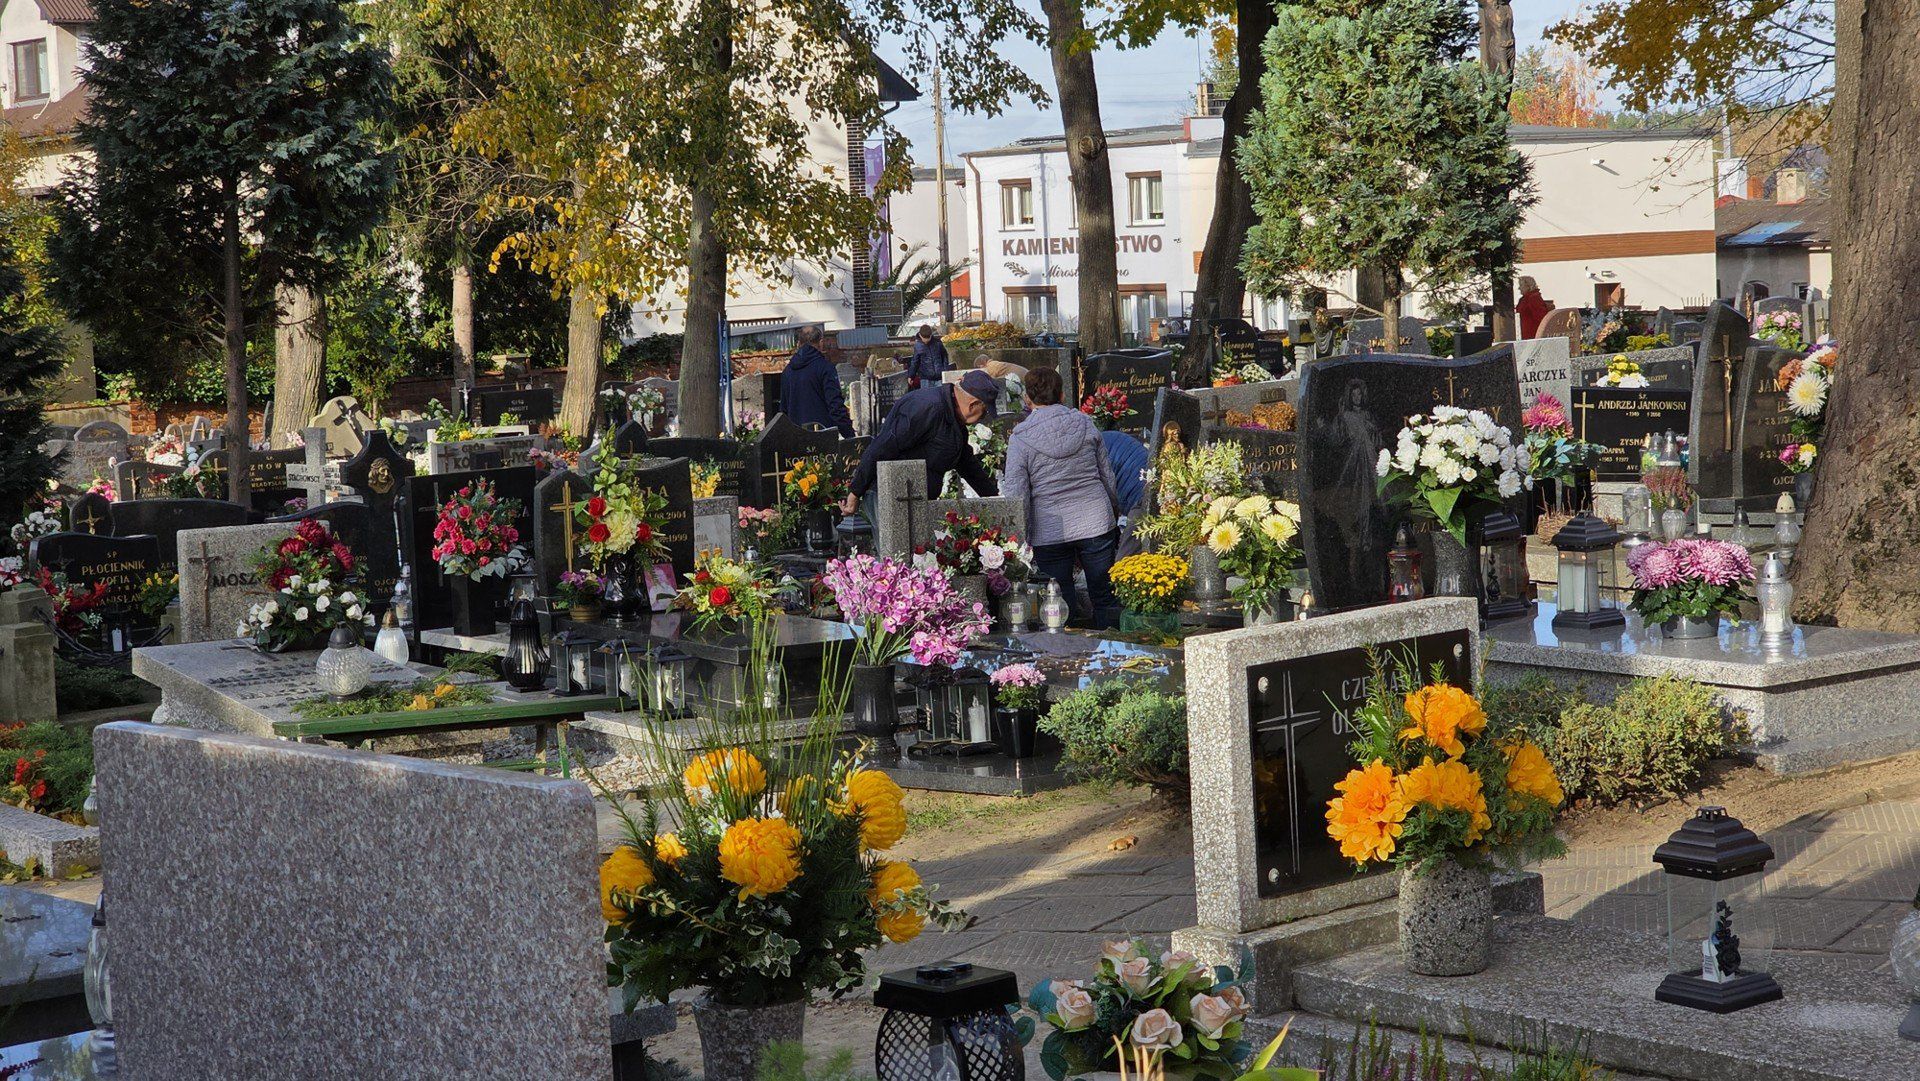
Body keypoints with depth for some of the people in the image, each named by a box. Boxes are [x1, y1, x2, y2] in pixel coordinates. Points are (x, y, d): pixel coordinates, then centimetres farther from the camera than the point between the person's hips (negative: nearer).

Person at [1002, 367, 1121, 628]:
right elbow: (1108, 475, 11)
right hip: (1096, 522, 3)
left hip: (1050, 531, -3)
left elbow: (1015, 494, -8)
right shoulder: (1085, 424, 3)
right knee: (1105, 599, 12)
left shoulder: (1020, 439, -6)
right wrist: (1114, 515, 25)